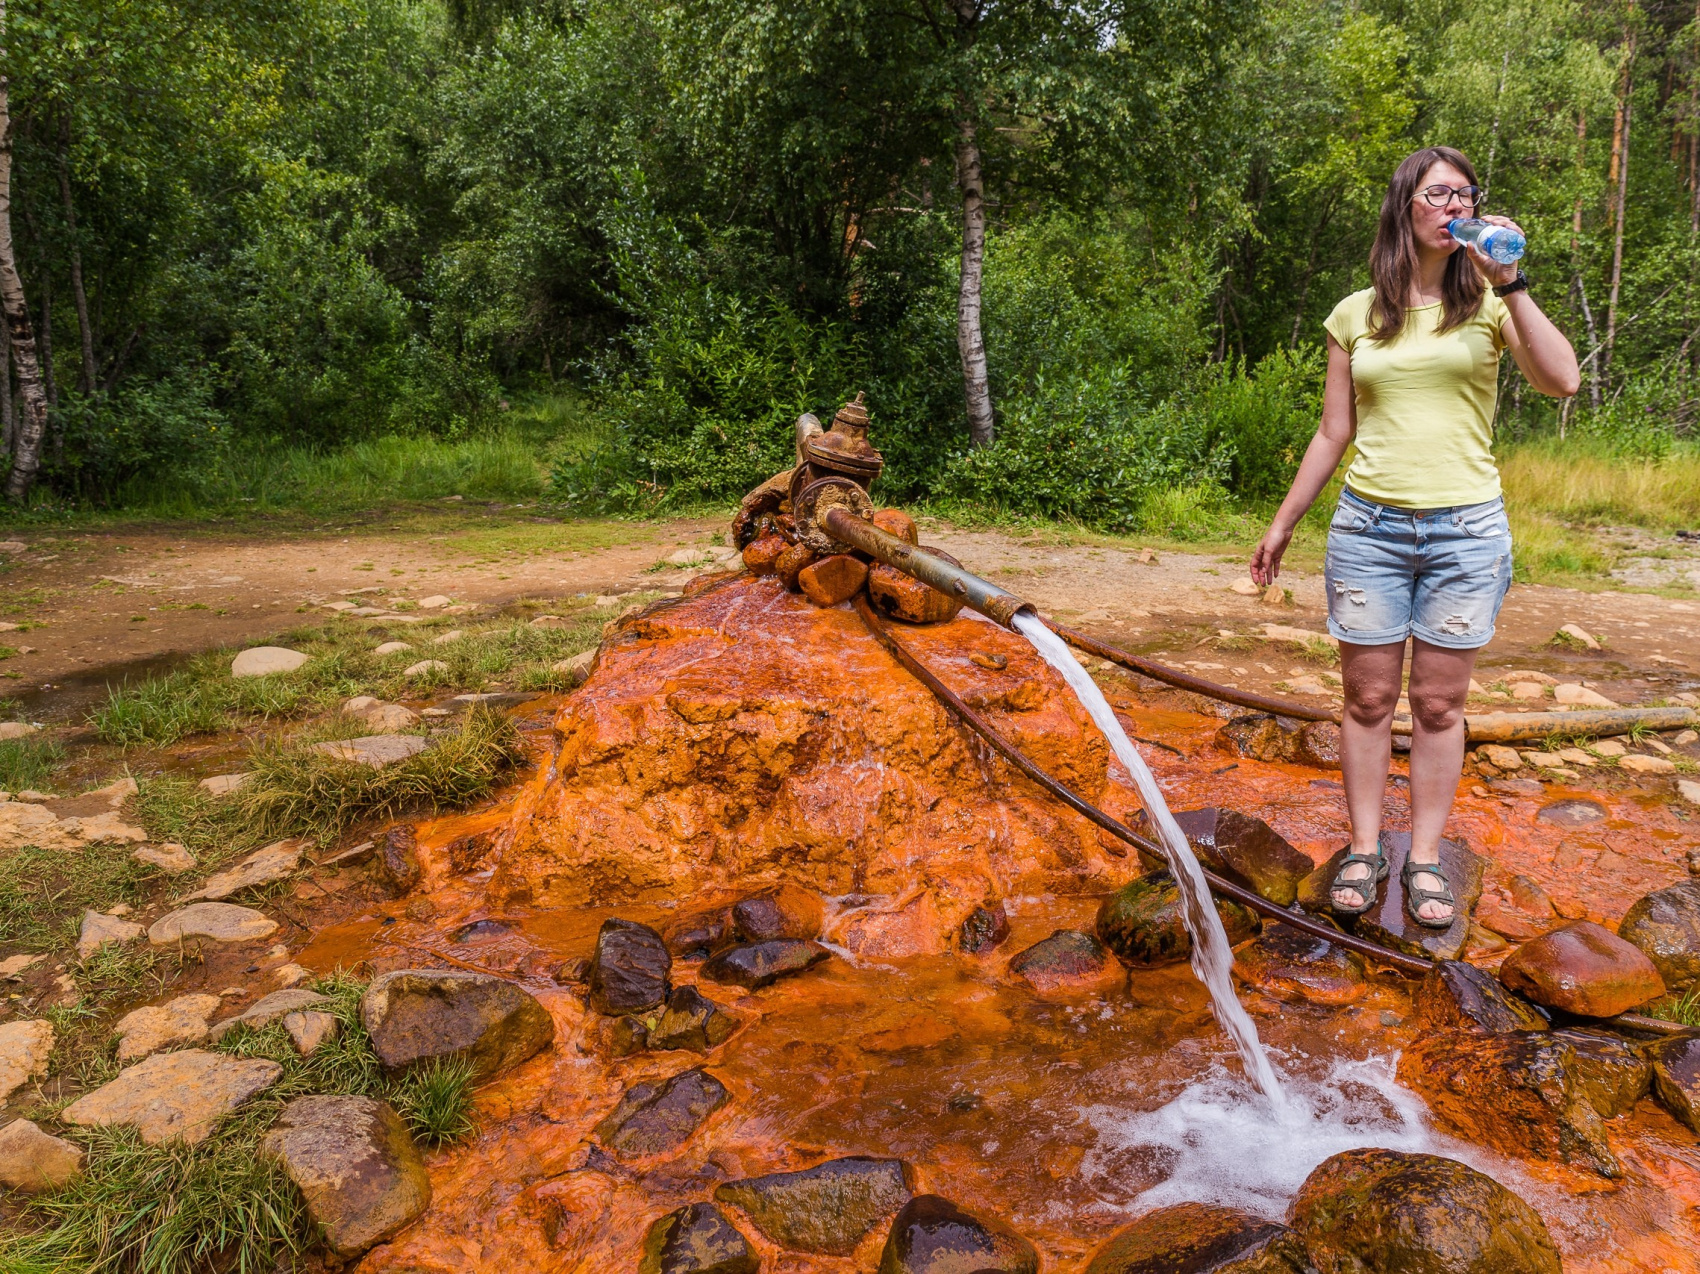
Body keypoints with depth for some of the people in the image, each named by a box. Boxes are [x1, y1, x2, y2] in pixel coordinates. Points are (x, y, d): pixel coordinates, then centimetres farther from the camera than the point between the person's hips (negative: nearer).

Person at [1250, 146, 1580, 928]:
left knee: (1439, 705, 6)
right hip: (1369, 526, 1)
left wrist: (1510, 281, -14)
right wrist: (1282, 525, 10)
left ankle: (1425, 859, 18)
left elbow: (1562, 381, -13)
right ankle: (1365, 851, 19)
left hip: (1466, 531, 0)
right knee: (1368, 699, 6)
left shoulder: (1488, 303, 3)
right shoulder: (1356, 315, 6)